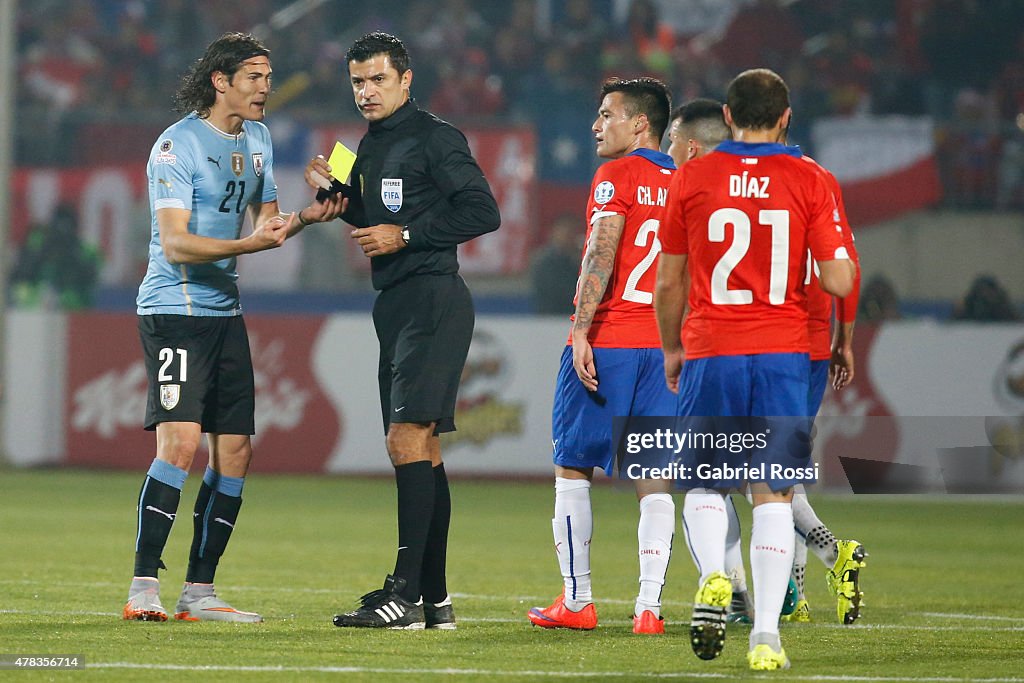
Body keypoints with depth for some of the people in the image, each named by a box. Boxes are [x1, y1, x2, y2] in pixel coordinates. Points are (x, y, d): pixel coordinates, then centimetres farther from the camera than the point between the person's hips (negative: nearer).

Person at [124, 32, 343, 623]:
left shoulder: (257, 138, 13)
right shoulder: (178, 145, -12)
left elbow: (267, 222, 18)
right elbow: (176, 244, -19)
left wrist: (306, 216, -3)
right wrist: (249, 243, -31)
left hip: (226, 310, 8)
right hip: (175, 308, -8)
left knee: (235, 454, 5)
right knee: (181, 443, -20)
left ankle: (199, 591, 11)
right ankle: (144, 588, -18)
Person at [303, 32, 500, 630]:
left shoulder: (435, 137, -8)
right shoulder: (371, 145, 18)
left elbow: (483, 212, -14)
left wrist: (405, 235, -14)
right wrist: (334, 191, 11)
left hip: (433, 301, -10)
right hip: (396, 305, 10)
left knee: (407, 439, -16)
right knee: (421, 447, 10)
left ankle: (405, 594, -18)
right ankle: (434, 598, 13)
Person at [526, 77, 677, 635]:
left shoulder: (617, 177, -6)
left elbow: (601, 257, -16)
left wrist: (581, 332, -18)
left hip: (606, 340, -6)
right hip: (664, 346, 6)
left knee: (572, 467, 6)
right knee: (653, 475, 3)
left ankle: (576, 600, 7)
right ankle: (649, 605, -4)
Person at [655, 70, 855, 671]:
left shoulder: (690, 179, 2)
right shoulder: (810, 182, -1)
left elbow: (669, 283, 8)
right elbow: (839, 281, -5)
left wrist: (672, 349, 24)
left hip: (710, 353, 0)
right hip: (784, 352, 0)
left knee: (704, 485, 13)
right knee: (774, 493, 4)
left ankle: (713, 579, -15)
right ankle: (766, 634, -4)